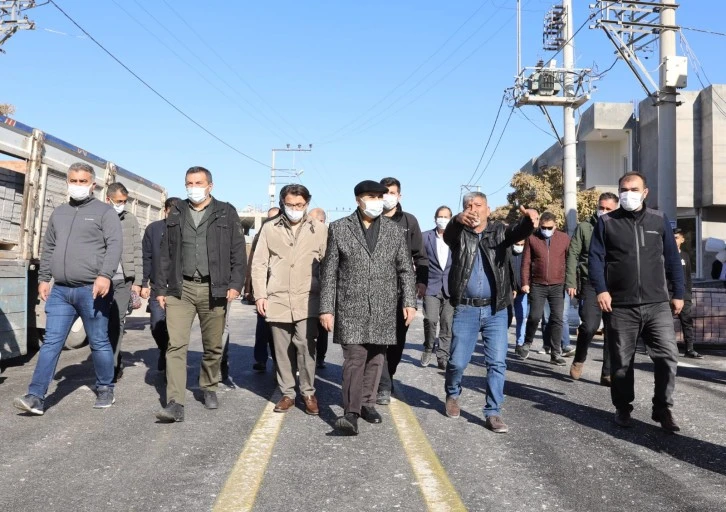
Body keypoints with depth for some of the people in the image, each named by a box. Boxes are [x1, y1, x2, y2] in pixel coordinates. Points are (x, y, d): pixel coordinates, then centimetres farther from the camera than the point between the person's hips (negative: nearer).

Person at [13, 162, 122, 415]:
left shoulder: (104, 211, 1)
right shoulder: (58, 213, 19)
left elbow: (115, 245, -10)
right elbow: (48, 248, 23)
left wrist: (105, 275, -22)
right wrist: (43, 278, 16)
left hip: (91, 290, -5)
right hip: (60, 290, 5)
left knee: (99, 342, 4)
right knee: (51, 342, 1)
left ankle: (105, 389, 19)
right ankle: (36, 397, 0)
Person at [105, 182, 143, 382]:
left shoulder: (131, 220, 8)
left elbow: (137, 252, 6)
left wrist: (137, 281, 1)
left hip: (124, 280, 0)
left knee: (117, 322, -2)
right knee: (105, 322, 5)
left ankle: (111, 367, 3)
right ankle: (116, 364, 17)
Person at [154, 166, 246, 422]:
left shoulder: (226, 213, 4)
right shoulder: (176, 213, 12)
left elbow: (238, 251, 1)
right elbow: (166, 254, 13)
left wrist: (235, 283, -9)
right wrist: (161, 288, 8)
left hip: (213, 289, -1)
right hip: (180, 288, 1)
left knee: (213, 346, 9)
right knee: (176, 345, -8)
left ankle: (209, 388, 31)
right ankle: (175, 403, -9)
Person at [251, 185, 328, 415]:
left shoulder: (319, 229, 4)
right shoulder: (269, 228, 8)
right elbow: (259, 264, 8)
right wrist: (260, 295, 1)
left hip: (307, 300, -2)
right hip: (277, 300, 2)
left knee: (305, 346, -9)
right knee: (282, 349, 7)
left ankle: (308, 392, 6)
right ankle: (287, 393, 19)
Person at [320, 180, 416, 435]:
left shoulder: (395, 231, 8)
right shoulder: (339, 228, 2)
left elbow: (405, 270, 9)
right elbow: (329, 271, 1)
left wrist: (409, 302, -1)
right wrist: (326, 308, -4)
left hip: (383, 308, 3)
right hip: (351, 306, -3)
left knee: (375, 358, 9)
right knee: (354, 357, -10)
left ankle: (367, 403, 23)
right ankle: (351, 413, -9)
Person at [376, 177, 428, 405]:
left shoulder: (409, 221, 8)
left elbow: (419, 255, 10)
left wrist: (421, 280, -1)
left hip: (401, 289, 2)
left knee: (398, 337, 10)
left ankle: (387, 378, 29)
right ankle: (384, 386, -1)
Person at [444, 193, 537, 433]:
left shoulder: (499, 231, 5)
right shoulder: (459, 234, 3)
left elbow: (519, 231, -15)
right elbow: (448, 234, -20)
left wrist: (529, 219, -41)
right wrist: (458, 220, -45)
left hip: (496, 309, 1)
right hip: (466, 309, -1)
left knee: (497, 362, -1)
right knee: (458, 361, 4)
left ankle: (493, 413, 9)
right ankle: (453, 395, 33)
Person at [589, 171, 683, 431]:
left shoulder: (659, 220, 9)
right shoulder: (606, 222, 4)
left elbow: (672, 259, 11)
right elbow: (595, 259, -1)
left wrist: (678, 293, 8)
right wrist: (601, 290, -13)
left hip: (657, 304, 1)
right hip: (620, 306, -1)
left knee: (668, 356, -7)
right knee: (621, 362, 7)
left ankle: (662, 408, 10)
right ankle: (623, 408, 24)